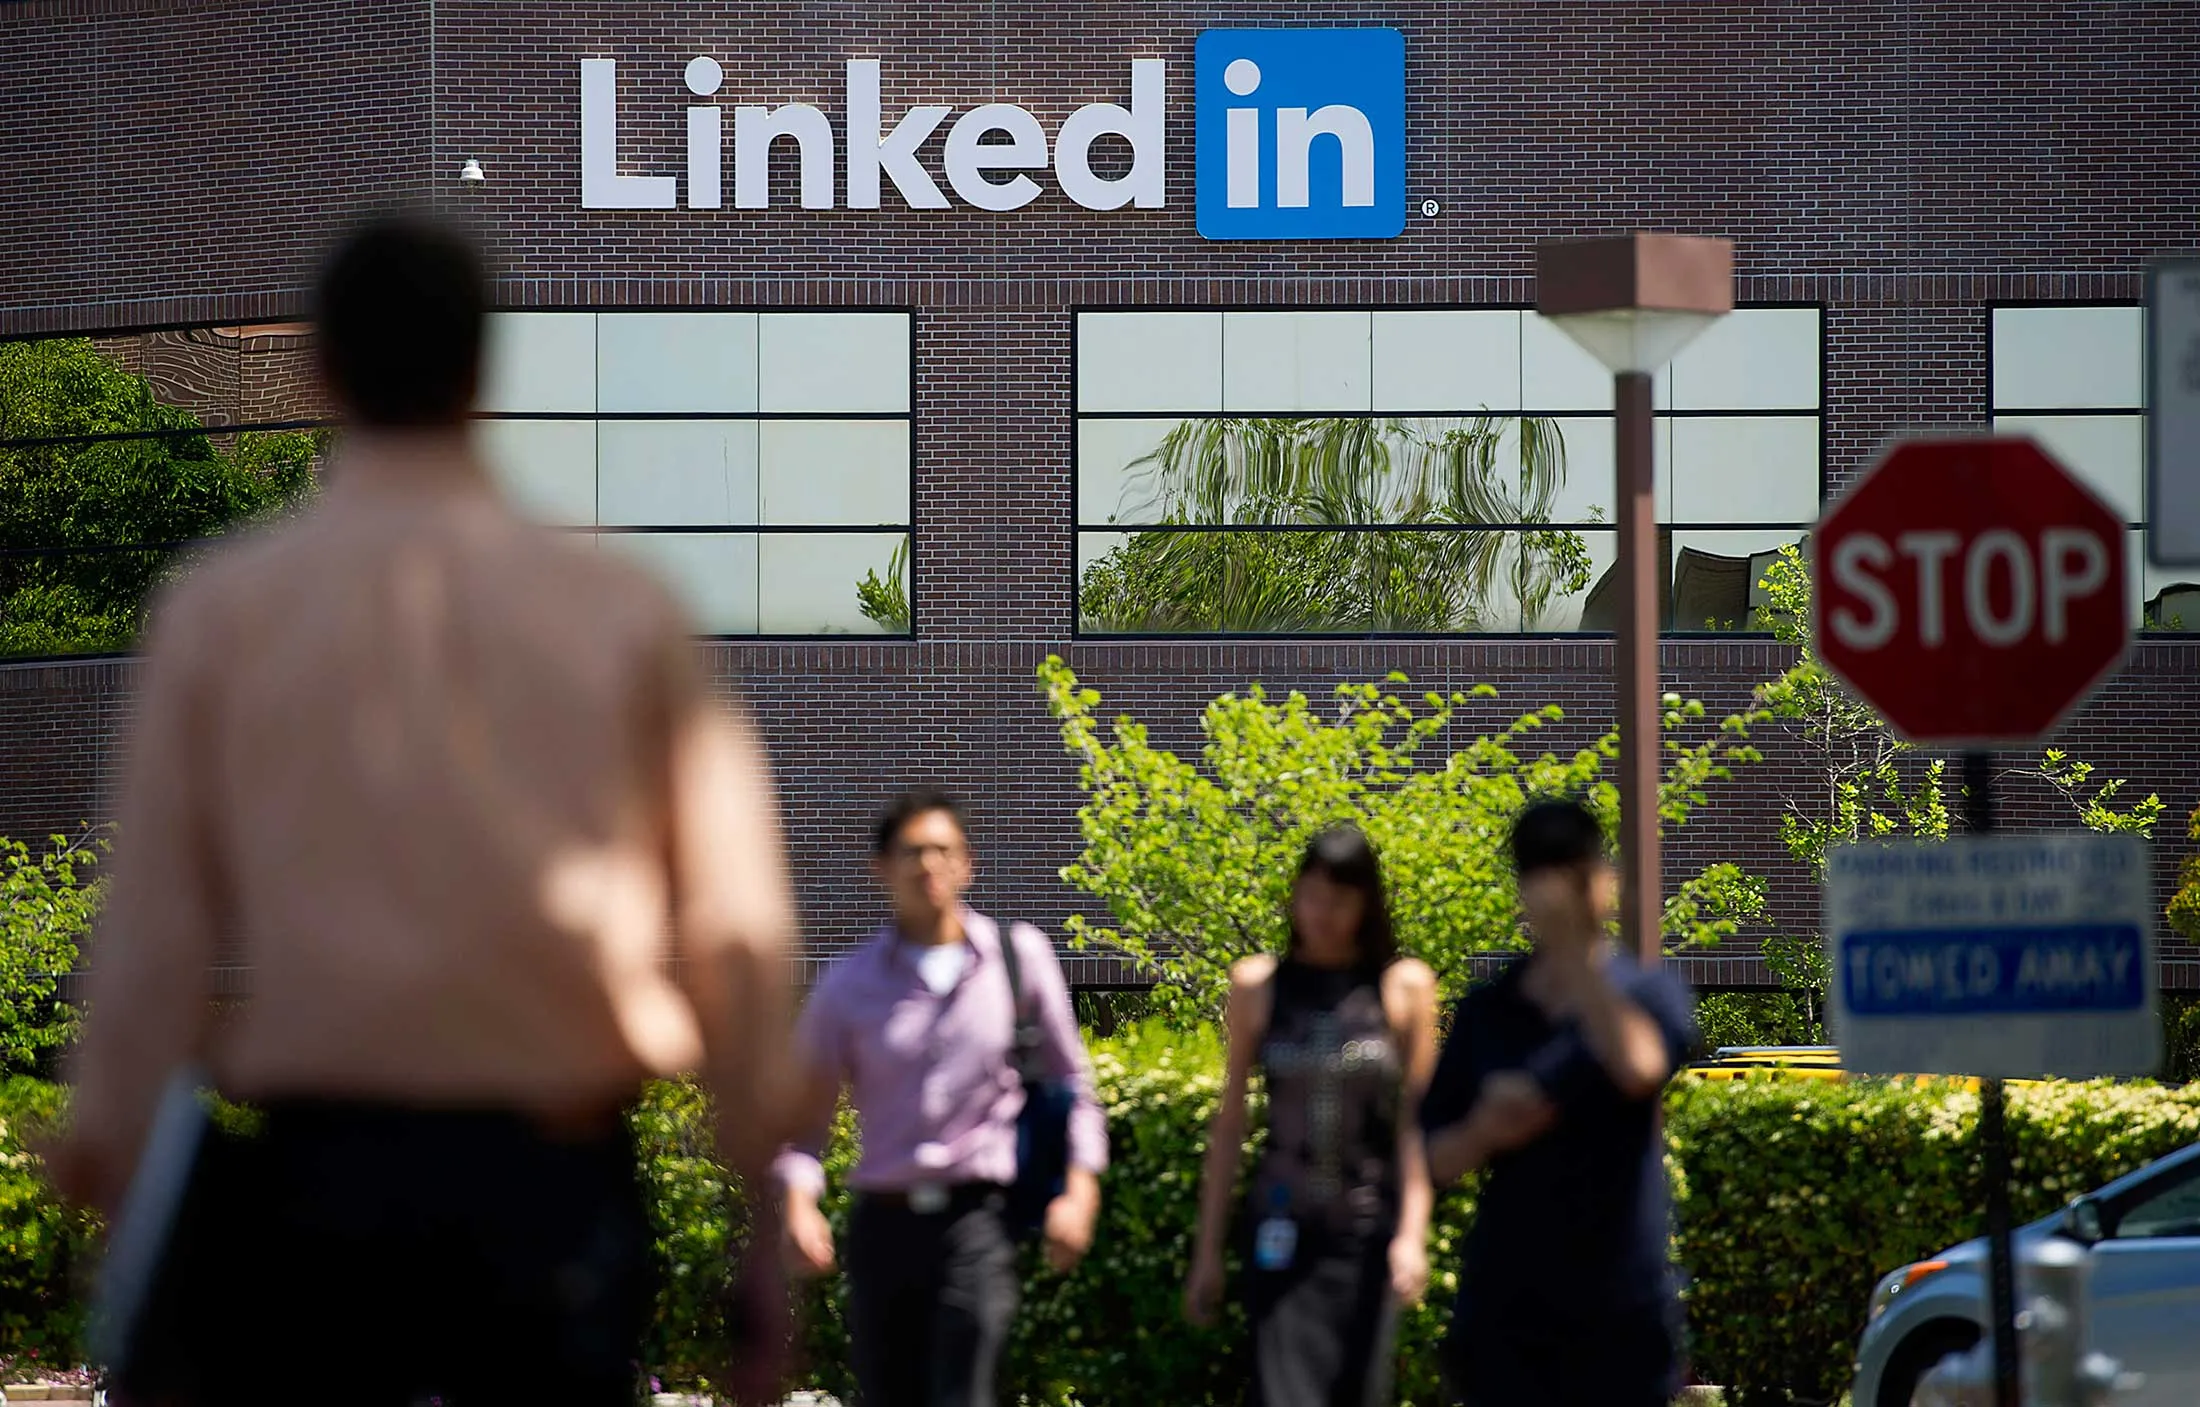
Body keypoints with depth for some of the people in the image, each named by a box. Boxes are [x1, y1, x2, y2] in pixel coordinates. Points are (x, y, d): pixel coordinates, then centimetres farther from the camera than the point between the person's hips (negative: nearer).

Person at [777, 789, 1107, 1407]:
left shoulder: (1020, 955, 3)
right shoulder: (850, 985, 4)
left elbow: (1071, 1078, 10)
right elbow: (807, 1108, 7)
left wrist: (1079, 1188, 1)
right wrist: (800, 1203, -9)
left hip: (977, 1218, -2)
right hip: (885, 1219, 2)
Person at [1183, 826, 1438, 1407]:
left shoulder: (1404, 987, 2)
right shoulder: (1258, 984, 4)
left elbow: (1415, 1121, 2)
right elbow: (1230, 1121, 8)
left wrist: (1412, 1233, -8)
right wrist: (1207, 1250, 7)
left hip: (1369, 1231, 0)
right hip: (1284, 1229, 0)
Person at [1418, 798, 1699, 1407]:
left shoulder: (1649, 993, 1)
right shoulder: (1488, 1012, 8)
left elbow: (1640, 1067, -24)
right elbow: (1436, 1158, 11)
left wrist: (1575, 954, -25)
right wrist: (1482, 1133, -11)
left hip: (1619, 1309, -1)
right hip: (1504, 1307, 1)